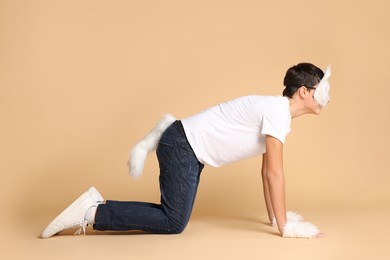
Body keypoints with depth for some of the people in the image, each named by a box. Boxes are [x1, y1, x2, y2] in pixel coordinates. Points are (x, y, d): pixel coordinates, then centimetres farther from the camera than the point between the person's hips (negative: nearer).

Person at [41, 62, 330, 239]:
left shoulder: (277, 110, 13)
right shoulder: (278, 111, -17)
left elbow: (267, 170, 19)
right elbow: (275, 173, -19)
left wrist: (274, 214, 20)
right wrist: (284, 226, -13)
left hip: (188, 148, 10)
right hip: (182, 145, -10)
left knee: (173, 216, 10)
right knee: (173, 222, -11)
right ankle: (93, 211, -8)